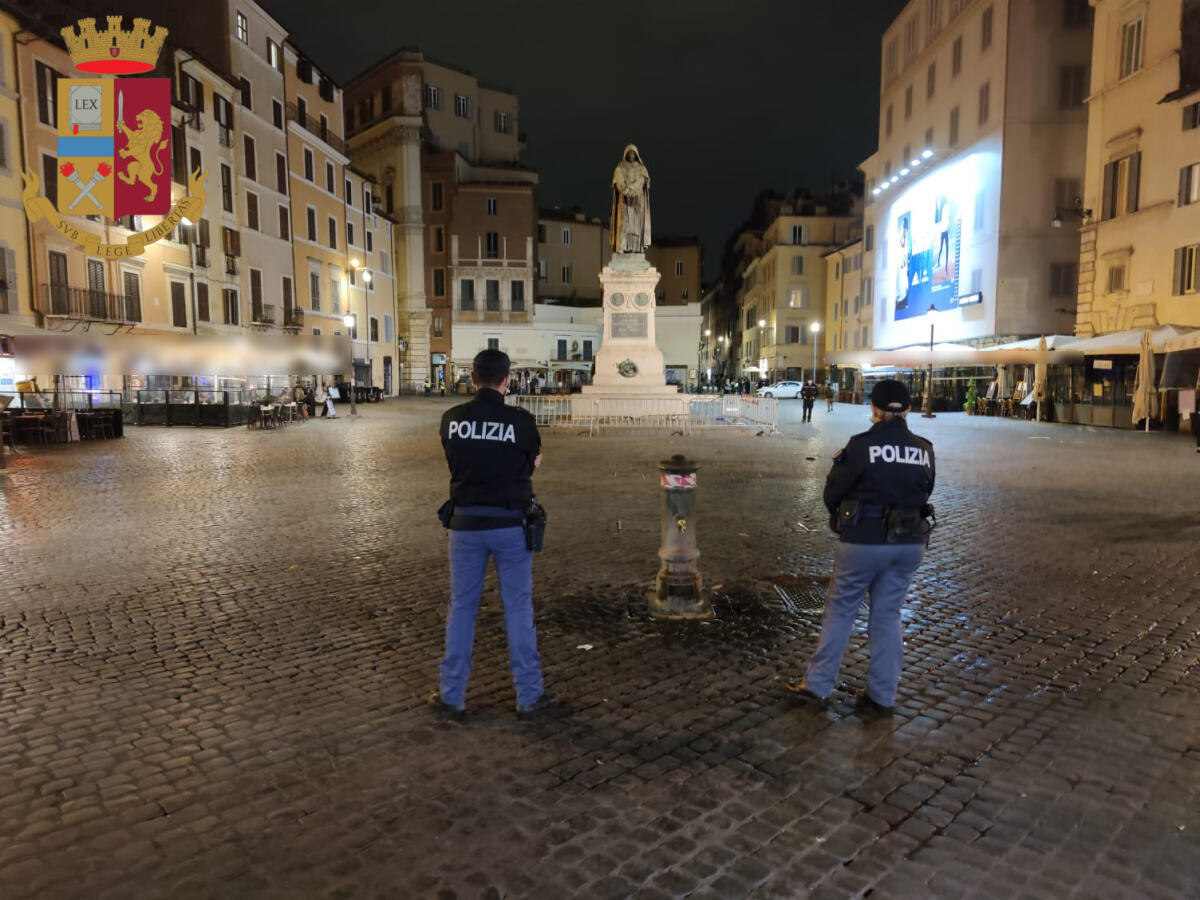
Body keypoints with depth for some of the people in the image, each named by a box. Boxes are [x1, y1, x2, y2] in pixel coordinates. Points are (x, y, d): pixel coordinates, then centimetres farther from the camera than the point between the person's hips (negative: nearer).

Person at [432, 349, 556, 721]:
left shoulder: (452, 419, -4)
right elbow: (530, 465, 2)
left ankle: (452, 695, 21)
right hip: (510, 524, -2)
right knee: (518, 608, 8)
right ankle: (529, 696, 17)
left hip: (465, 523, 2)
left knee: (461, 607, 12)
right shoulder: (521, 421, -11)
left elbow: (454, 463, 7)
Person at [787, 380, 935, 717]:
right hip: (910, 543, 5)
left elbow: (832, 492, -7)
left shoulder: (862, 445, -14)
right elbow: (923, 493, 9)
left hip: (864, 541, -4)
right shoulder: (923, 449, 1)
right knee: (887, 615, 14)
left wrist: (840, 517, 12)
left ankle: (817, 686, 15)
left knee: (839, 611, 8)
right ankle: (882, 696, 20)